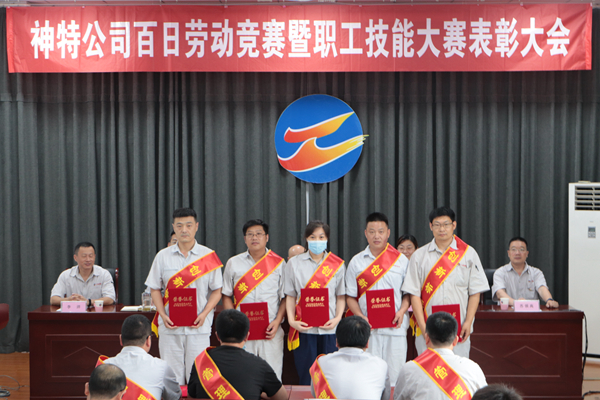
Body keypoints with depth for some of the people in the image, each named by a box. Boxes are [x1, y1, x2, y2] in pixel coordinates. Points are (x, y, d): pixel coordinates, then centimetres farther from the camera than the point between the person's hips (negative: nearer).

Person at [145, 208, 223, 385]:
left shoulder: (209, 257, 2)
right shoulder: (163, 256, 7)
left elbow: (217, 290, 4)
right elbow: (155, 289, 10)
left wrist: (204, 314, -10)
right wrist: (163, 315, -5)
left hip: (198, 326, -1)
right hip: (170, 326, 2)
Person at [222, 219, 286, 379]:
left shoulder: (279, 263, 7)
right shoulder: (233, 263, 9)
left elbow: (286, 297, 7)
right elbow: (226, 296, 9)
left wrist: (277, 321, -7)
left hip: (271, 330, 0)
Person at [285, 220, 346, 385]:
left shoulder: (337, 264, 7)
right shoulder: (295, 263, 8)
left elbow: (341, 296, 8)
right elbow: (290, 296, 8)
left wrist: (337, 318, -8)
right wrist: (291, 320, -6)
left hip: (329, 328, 0)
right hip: (304, 328, 0)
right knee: (306, 376, 1)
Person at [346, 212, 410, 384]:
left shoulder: (401, 260, 7)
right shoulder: (356, 262, 8)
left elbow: (409, 293, 10)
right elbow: (350, 297, 9)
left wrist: (402, 311, -8)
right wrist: (361, 317, -7)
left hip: (395, 327, 0)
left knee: (395, 375, -1)